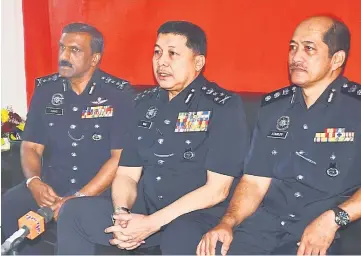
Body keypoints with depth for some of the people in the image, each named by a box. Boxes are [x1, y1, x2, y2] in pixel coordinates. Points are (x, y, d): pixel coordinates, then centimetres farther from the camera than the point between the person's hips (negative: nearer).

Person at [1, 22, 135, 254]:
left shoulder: (119, 93, -6)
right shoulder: (45, 89, 7)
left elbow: (120, 156, -10)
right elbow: (31, 147, 8)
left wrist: (80, 197, -18)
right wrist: (34, 182, -13)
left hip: (100, 191, -4)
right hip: (50, 188, 4)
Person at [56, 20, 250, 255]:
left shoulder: (224, 106, -9)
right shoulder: (145, 104, 9)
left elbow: (217, 189, -15)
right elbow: (127, 174, 9)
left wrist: (152, 223, -20)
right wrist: (122, 214, -13)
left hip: (197, 218, -5)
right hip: (142, 210, 6)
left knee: (181, 236, -38)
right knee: (73, 212, -11)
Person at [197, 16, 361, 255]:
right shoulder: (273, 105, 11)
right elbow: (255, 180, 8)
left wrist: (333, 218, -19)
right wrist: (228, 222, -6)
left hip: (326, 233, -3)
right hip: (266, 222, 3)